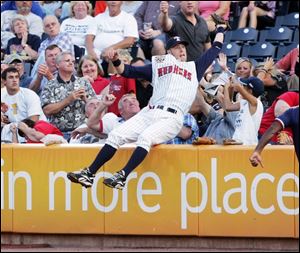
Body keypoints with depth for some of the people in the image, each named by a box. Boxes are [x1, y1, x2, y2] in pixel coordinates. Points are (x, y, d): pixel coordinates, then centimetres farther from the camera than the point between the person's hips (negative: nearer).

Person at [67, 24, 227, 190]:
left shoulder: (194, 67, 25)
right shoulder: (159, 65, 25)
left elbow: (215, 49, 34)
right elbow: (128, 71, 19)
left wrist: (220, 29, 43)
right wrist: (116, 61, 2)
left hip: (171, 118, -3)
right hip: (149, 114, 3)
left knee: (145, 137, -32)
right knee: (116, 135, -14)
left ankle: (122, 176, -45)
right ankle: (89, 174, -15)